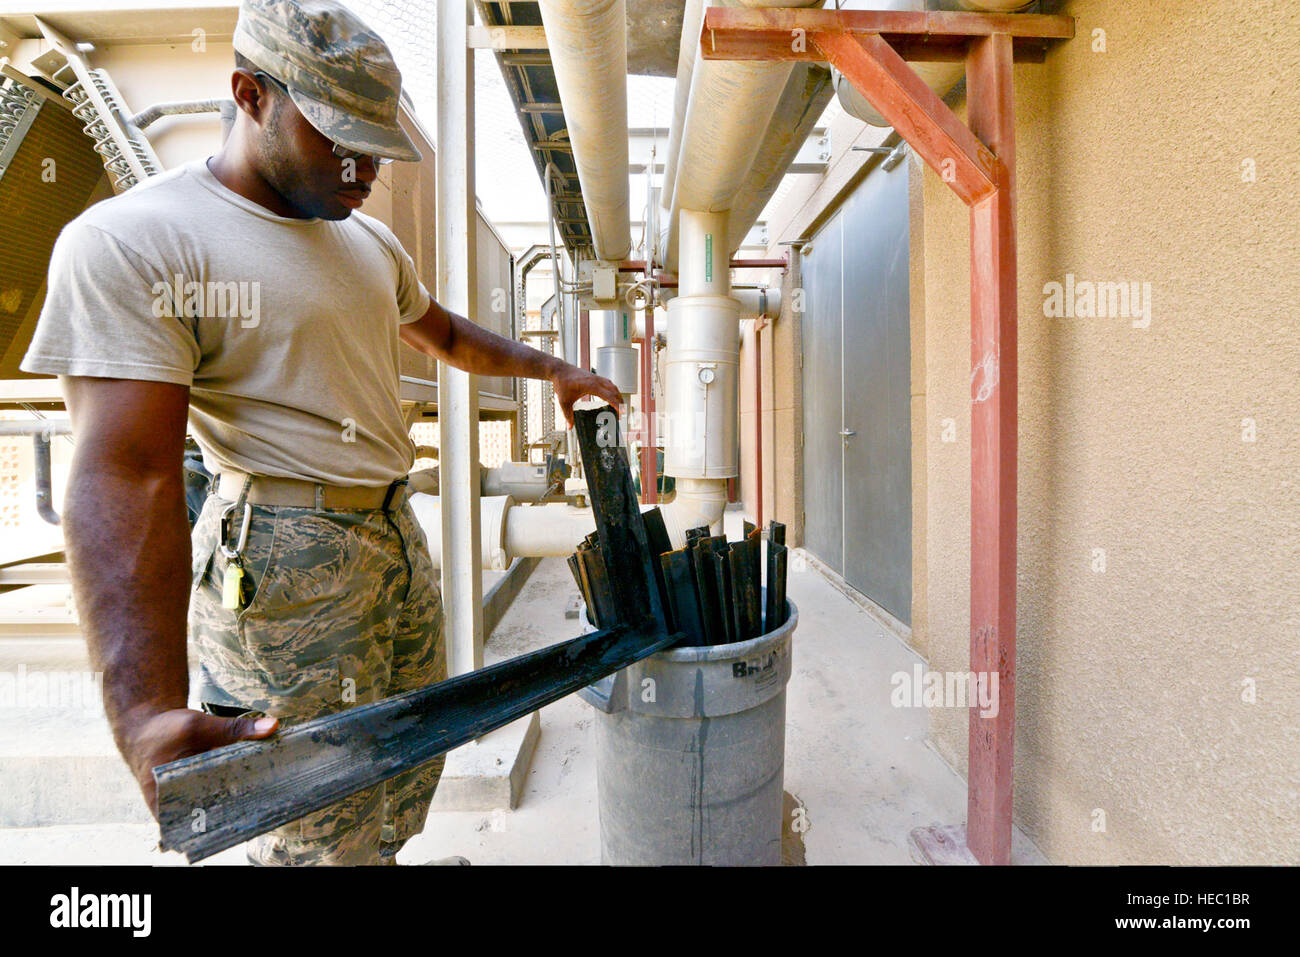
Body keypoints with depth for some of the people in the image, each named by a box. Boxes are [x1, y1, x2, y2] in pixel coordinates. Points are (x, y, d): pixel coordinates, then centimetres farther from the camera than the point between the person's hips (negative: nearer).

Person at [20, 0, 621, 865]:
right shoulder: (128, 244, -12)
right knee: (327, 831, 4)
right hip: (288, 565, -7)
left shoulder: (369, 239, 12)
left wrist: (553, 369, 23)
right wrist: (149, 712, -30)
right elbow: (125, 476, -22)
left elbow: (448, 336, 28)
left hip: (397, 534, 8)